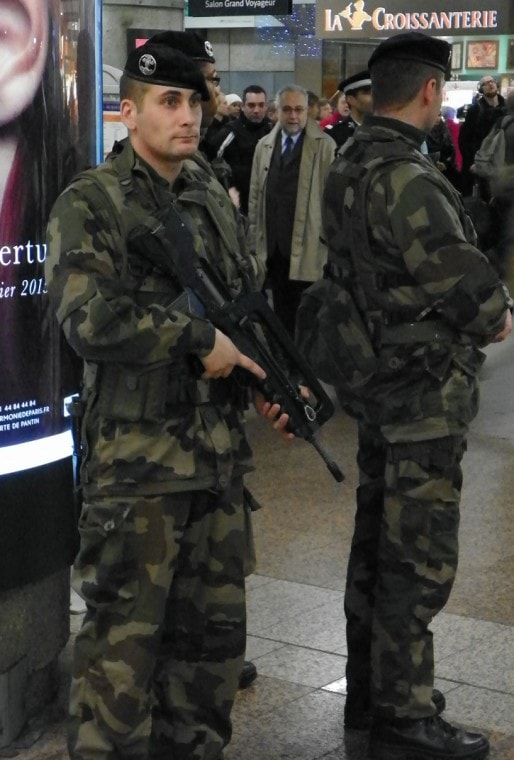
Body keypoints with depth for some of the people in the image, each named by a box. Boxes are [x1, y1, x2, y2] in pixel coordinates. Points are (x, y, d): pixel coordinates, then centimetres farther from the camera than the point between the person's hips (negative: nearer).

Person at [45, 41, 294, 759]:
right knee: (124, 639, 0)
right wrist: (200, 339, -16)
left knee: (214, 627, 15)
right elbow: (92, 322, -21)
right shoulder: (90, 204, -8)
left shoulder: (215, 201, 13)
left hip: (219, 454, 7)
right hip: (135, 460, -7)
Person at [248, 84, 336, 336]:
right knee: (281, 312, 11)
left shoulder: (324, 145, -3)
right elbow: (255, 195, 13)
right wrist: (253, 240, 10)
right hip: (273, 246, 5)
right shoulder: (264, 145, 12)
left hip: (309, 247, -4)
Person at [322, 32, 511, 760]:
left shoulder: (349, 165, 9)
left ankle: (369, 693, 30)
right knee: (420, 557, -1)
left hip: (376, 376, 10)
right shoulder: (405, 175, -22)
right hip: (423, 385, -10)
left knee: (378, 541, 17)